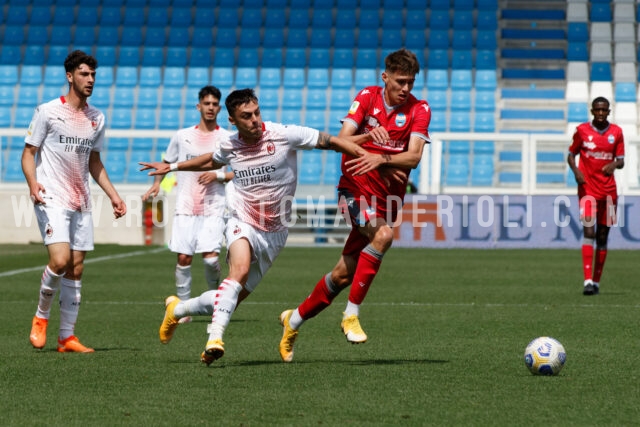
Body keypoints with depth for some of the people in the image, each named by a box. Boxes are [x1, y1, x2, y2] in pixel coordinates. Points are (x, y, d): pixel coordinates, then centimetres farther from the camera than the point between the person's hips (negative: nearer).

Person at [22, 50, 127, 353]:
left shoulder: (96, 118, 12)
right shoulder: (47, 112, -4)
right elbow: (28, 152, -2)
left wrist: (112, 194, 15)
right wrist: (33, 183, -20)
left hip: (81, 203, 6)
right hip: (52, 200, -6)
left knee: (76, 269, 3)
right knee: (60, 260, -20)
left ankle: (67, 337, 9)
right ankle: (41, 317, 3)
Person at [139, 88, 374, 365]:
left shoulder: (284, 136, -12)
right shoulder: (229, 147, -1)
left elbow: (331, 142, -8)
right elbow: (212, 161, 25)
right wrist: (173, 167, 28)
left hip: (274, 233, 0)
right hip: (242, 223, 0)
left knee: (233, 298, 5)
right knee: (240, 269, -34)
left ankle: (177, 309, 29)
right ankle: (215, 339, -38)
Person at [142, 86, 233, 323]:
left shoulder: (228, 139, 3)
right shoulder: (183, 136, 10)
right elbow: (168, 162, 23)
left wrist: (218, 175, -12)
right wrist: (156, 184, 8)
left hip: (213, 208, -2)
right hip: (186, 206, 2)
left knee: (210, 257, -15)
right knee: (183, 258, -4)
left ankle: (215, 295, 13)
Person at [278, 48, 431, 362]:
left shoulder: (419, 110, -1)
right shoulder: (367, 97, 0)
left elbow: (413, 157, -14)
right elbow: (343, 139, -8)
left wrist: (382, 159, -32)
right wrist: (383, 168, -18)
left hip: (388, 198, 2)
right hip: (356, 187, -2)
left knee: (344, 273, 4)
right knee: (383, 235, -32)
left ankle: (294, 320, 26)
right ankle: (351, 314, -21)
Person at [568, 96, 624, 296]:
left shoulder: (616, 132, 4)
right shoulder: (582, 130, 0)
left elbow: (621, 160, 7)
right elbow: (571, 154, 8)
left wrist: (614, 164, -16)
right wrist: (575, 170, -12)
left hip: (608, 190, 3)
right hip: (588, 188, -2)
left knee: (603, 235, 7)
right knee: (588, 231, -15)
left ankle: (596, 281, 17)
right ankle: (588, 281, -21)